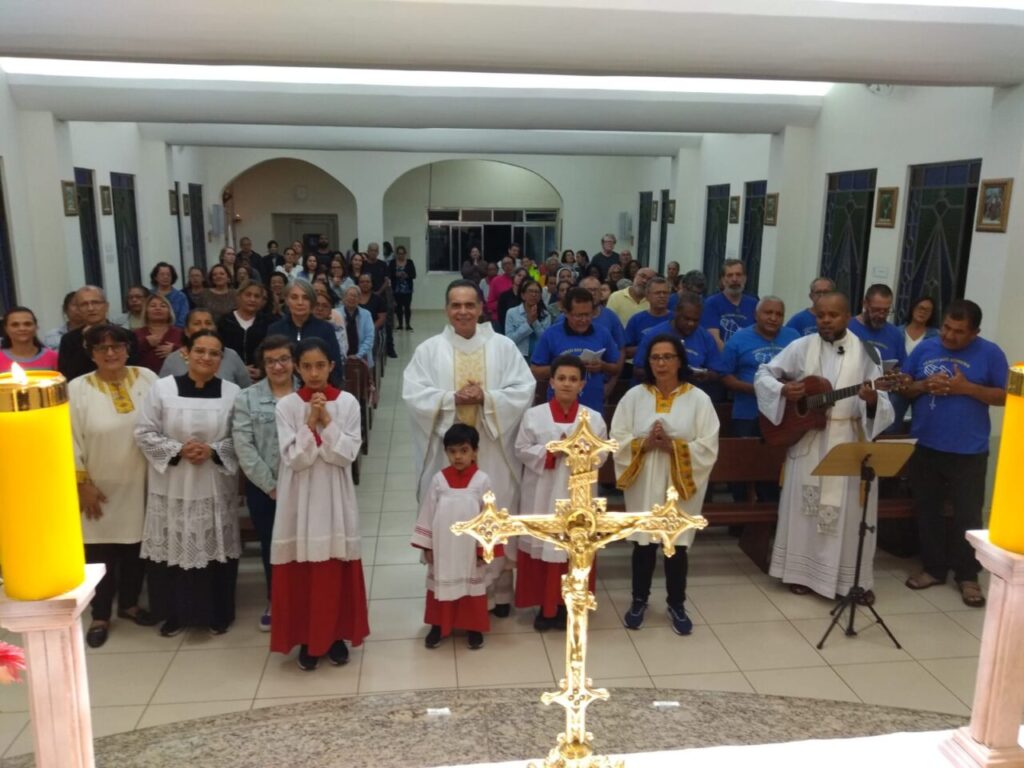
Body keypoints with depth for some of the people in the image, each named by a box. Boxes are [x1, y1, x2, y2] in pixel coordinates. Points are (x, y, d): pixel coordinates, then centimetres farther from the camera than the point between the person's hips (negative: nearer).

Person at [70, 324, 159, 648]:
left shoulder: (146, 378, -2)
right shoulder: (77, 389, -6)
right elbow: (71, 441, -5)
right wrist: (82, 484, -7)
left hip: (141, 484, 2)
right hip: (100, 488, -2)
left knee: (136, 548, 14)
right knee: (101, 552, 5)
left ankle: (129, 603, 34)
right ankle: (100, 616, 23)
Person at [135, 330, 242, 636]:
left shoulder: (232, 392, -2)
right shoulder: (162, 388, -5)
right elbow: (144, 433, -3)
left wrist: (213, 450, -17)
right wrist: (178, 450, -15)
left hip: (215, 486, 1)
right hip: (172, 486, 0)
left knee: (216, 549, 9)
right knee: (174, 549, 7)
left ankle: (219, 613, 26)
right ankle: (176, 613, 27)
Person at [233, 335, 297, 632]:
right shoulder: (247, 398, 3)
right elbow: (243, 447, -4)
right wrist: (270, 485, -9)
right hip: (263, 488, 1)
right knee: (270, 547, 14)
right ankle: (275, 603, 33)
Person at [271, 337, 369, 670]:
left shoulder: (347, 402, -3)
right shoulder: (287, 405, -4)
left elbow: (347, 455, -9)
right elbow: (294, 459, -11)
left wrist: (327, 422, -18)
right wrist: (310, 423, -20)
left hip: (334, 496, 0)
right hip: (299, 497, 0)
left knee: (337, 569, 7)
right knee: (301, 570, 5)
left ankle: (336, 635, 24)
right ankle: (306, 639, 21)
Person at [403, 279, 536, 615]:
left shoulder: (504, 347, 2)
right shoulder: (429, 349, 1)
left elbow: (524, 390, -4)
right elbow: (414, 395, -6)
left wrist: (487, 397, -18)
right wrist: (452, 398, -19)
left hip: (492, 452, 0)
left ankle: (498, 591, 24)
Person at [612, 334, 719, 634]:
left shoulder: (699, 399, -3)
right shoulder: (634, 396, 1)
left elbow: (708, 447, -8)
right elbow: (618, 439, -2)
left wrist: (673, 446, -19)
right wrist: (645, 444, -18)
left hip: (681, 485, -1)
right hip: (643, 483, 1)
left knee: (677, 545, 9)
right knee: (644, 543, 10)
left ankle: (676, 605, 27)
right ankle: (639, 601, 28)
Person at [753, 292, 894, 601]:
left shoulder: (866, 352, -2)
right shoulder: (801, 347, 0)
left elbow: (881, 404, -5)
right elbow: (763, 374, 5)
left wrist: (873, 401, -28)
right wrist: (783, 390, -14)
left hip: (850, 441, -1)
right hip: (807, 439, 1)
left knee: (851, 511, 3)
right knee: (804, 508, 8)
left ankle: (855, 580, 18)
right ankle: (801, 572, 21)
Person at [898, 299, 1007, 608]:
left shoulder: (990, 353, -4)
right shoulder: (925, 347, 4)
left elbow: (1007, 396, -6)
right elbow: (905, 388, 7)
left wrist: (967, 388, -18)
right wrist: (924, 386, -14)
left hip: (968, 451, -3)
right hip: (924, 446, 4)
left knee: (967, 515, 3)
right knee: (927, 510, 13)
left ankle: (967, 575, 19)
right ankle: (933, 567, 27)